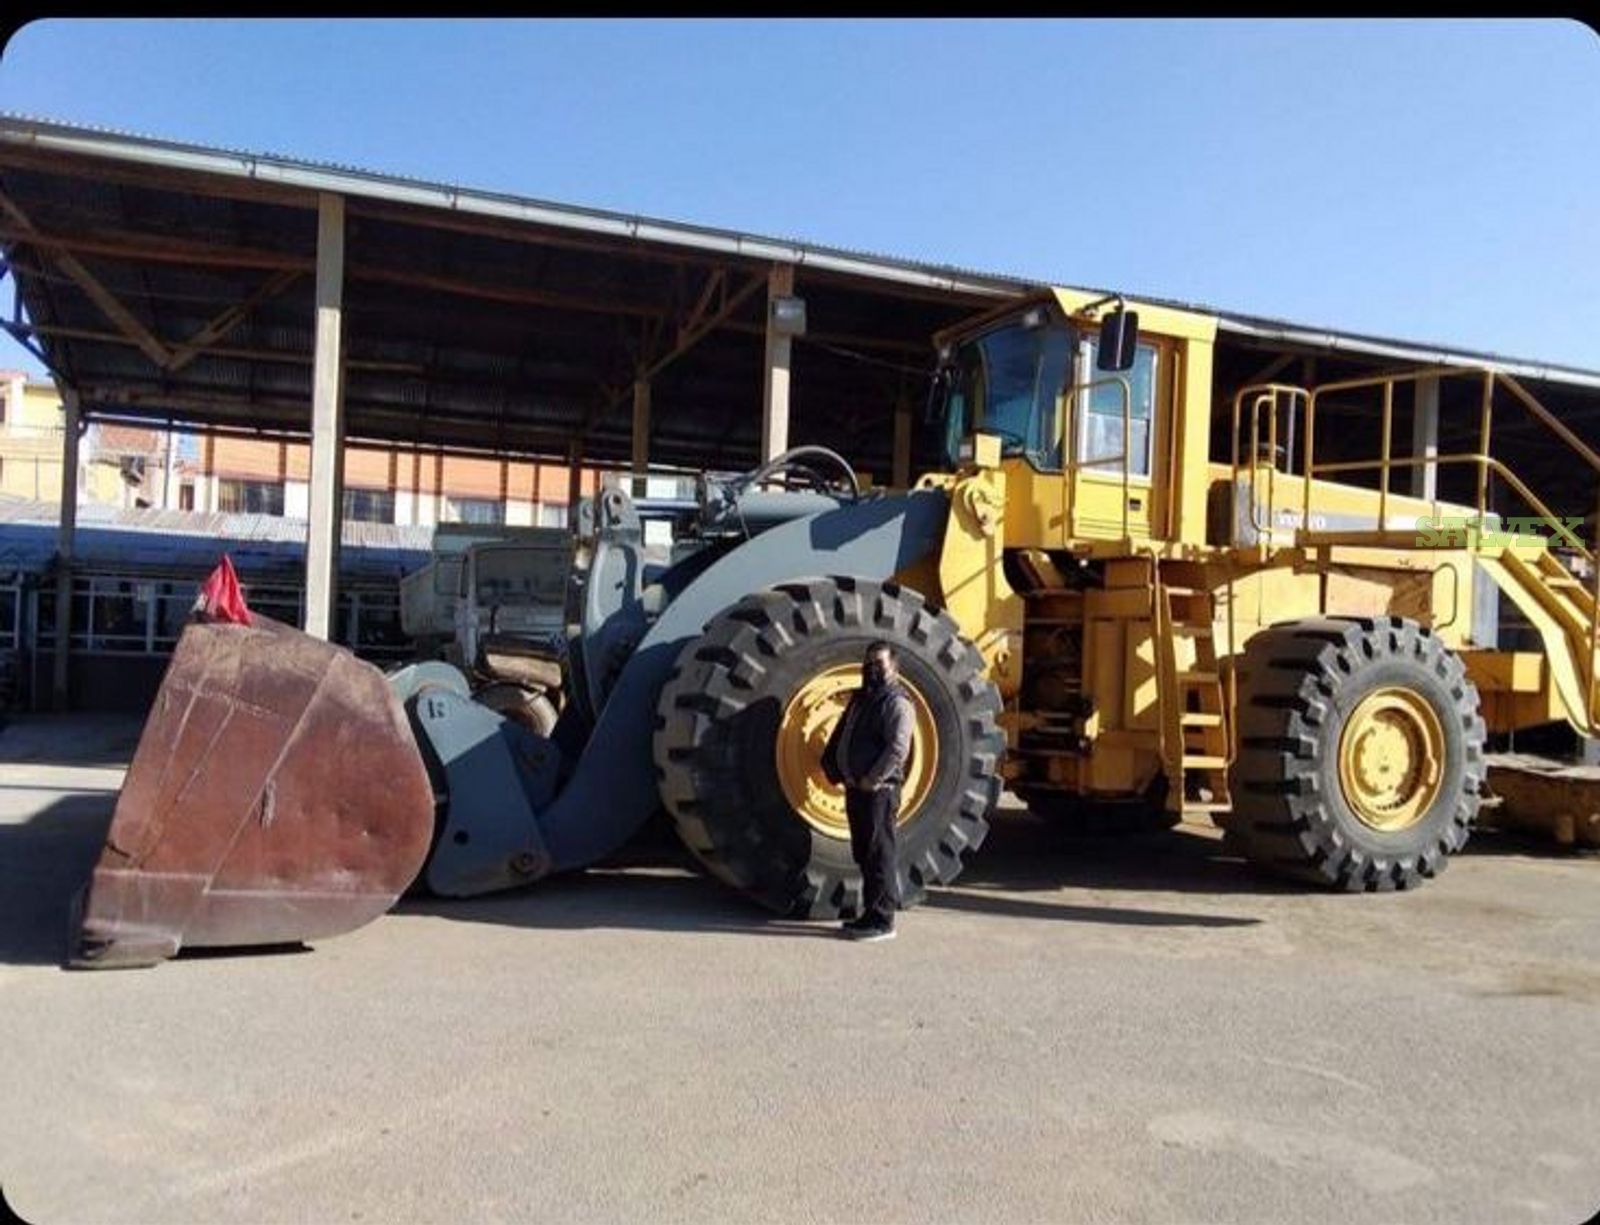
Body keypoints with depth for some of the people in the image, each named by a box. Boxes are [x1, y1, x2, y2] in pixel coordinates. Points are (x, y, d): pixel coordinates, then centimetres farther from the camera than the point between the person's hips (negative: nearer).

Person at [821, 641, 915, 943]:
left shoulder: (897, 702, -11)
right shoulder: (861, 698, 18)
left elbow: (898, 748, -21)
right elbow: (841, 736, 23)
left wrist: (871, 780, -19)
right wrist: (835, 770, 10)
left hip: (879, 790, -9)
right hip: (855, 788, 9)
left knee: (879, 854, -5)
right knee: (863, 853, 15)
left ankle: (882, 920, 1)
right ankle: (871, 913, 24)